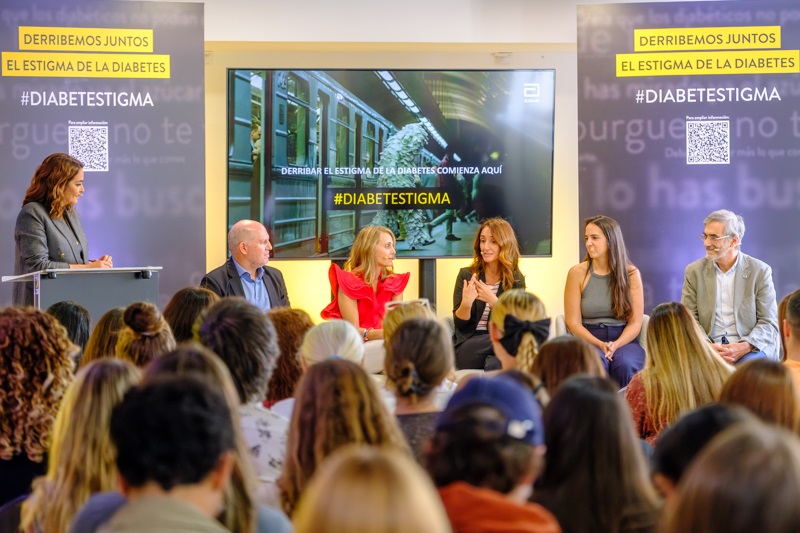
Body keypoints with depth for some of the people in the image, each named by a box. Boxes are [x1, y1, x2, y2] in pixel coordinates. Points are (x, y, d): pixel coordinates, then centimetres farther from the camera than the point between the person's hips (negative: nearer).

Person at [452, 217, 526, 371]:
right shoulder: (466, 275, 3)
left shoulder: (516, 280, 5)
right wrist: (466, 303, -22)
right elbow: (459, 324, 0)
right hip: (467, 345, 0)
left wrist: (492, 300, -21)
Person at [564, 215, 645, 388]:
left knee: (624, 364, -34)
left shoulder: (631, 273, 3)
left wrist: (616, 345, -16)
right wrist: (600, 345, -15)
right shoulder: (577, 273, 1)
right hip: (588, 340, -1)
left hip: (624, 340, 1)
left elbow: (635, 322, 2)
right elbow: (573, 323, 0)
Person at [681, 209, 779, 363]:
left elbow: (768, 323, 1)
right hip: (708, 349, 1)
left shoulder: (760, 271, 3)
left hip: (750, 349, -1)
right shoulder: (694, 272, 8)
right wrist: (706, 347, -15)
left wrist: (744, 347, -18)